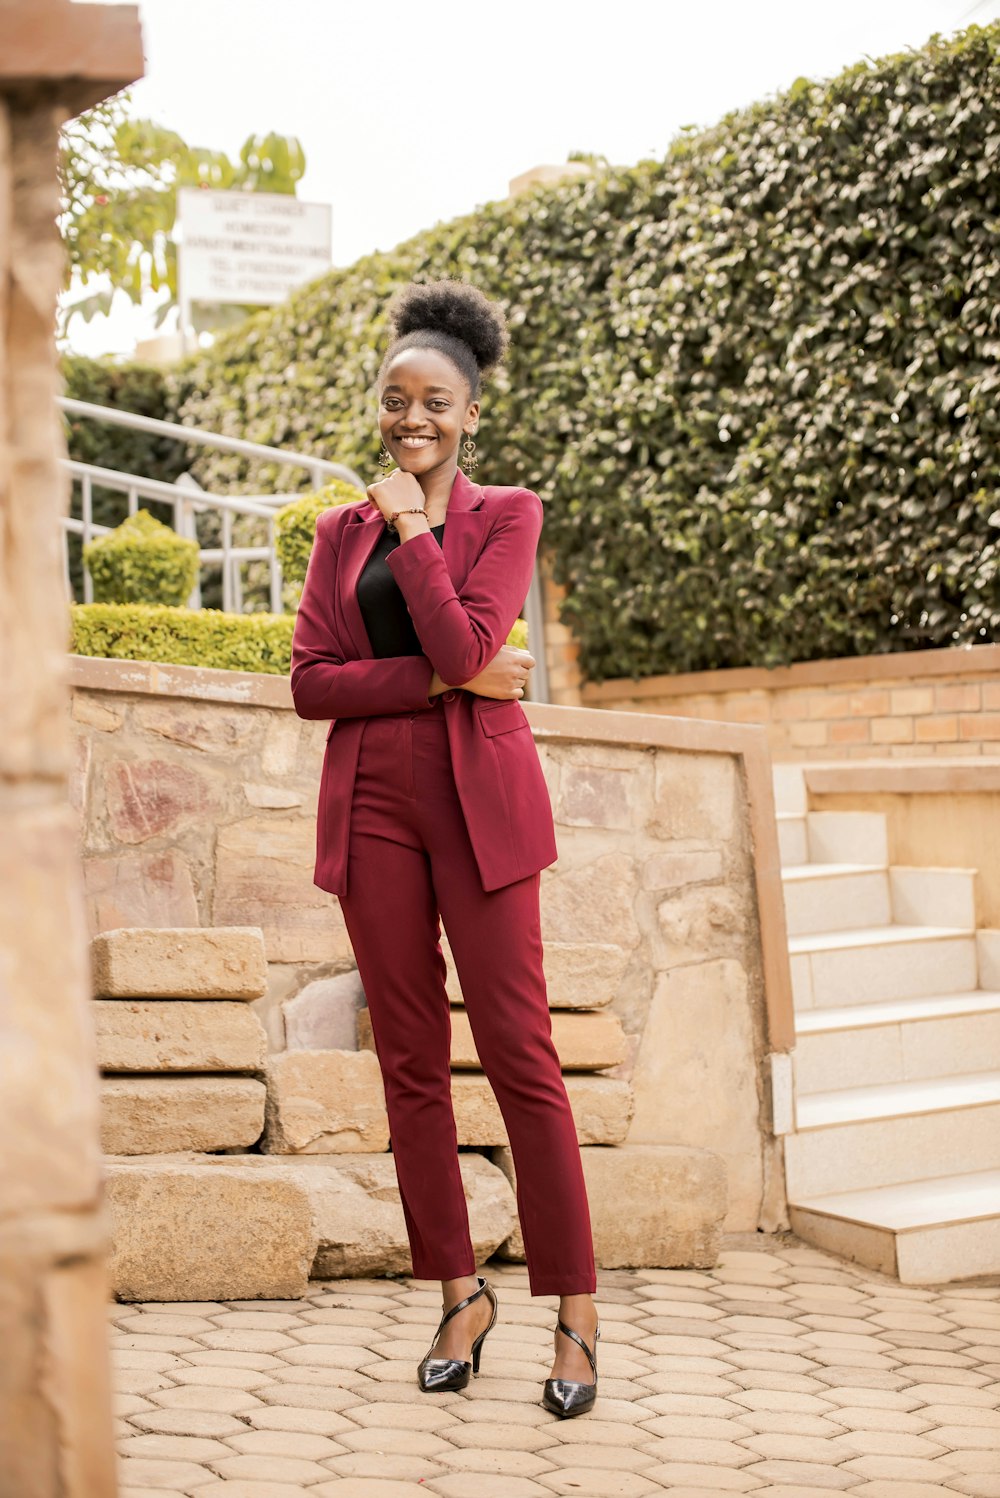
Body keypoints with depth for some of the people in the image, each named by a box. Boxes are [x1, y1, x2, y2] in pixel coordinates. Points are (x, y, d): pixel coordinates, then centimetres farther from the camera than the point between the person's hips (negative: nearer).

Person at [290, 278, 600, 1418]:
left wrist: (411, 524, -4)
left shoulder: (506, 515, 4)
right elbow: (310, 680, 3)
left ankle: (575, 1314, -1)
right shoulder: (340, 532, 14)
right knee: (409, 1058, 4)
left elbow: (462, 642, -13)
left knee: (518, 1051, -7)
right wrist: (447, 681, -8)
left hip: (477, 798, -4)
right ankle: (460, 1295, 15)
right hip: (372, 802, 4)